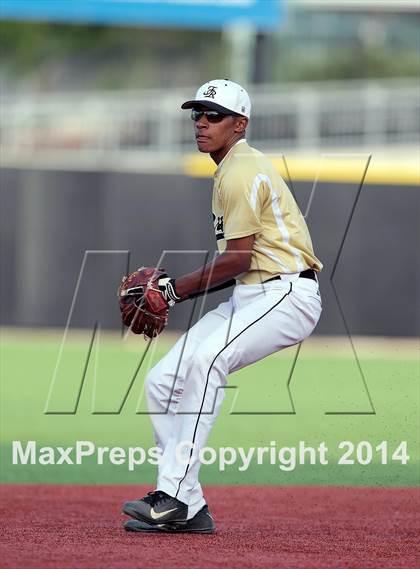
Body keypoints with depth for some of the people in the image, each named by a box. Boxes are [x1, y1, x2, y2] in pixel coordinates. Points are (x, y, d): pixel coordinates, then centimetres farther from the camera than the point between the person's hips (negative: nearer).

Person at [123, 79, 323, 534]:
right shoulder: (229, 171, 20)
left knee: (204, 358, -33)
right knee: (162, 381, 3)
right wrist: (175, 290, 12)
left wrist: (176, 289, -10)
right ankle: (189, 511, 4)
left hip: (285, 294, -11)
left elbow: (238, 259, -17)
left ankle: (174, 494, -35)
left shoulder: (242, 172, -12)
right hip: (248, 299, 11)